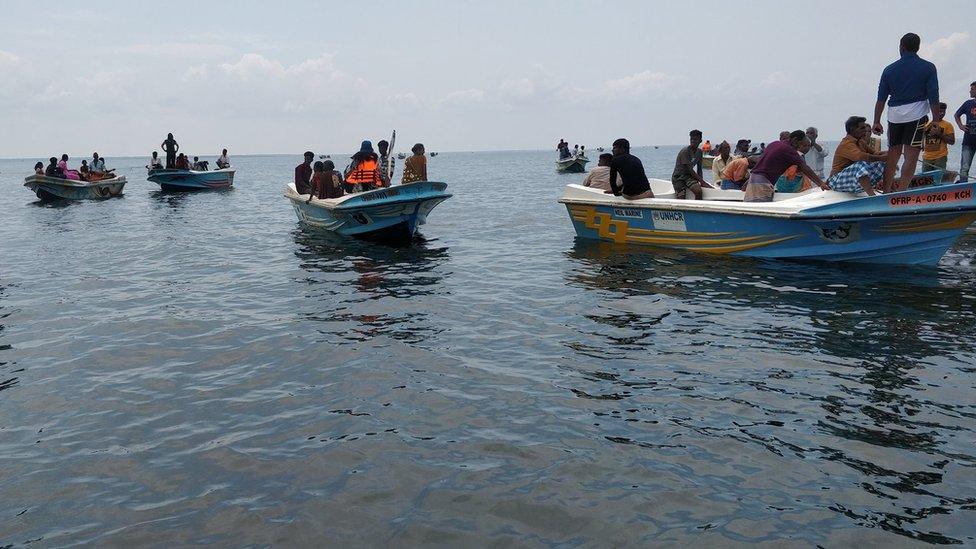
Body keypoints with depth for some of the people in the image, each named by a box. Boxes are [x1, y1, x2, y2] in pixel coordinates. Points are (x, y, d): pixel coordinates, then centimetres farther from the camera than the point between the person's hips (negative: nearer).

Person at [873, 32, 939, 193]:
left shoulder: (889, 69, 8)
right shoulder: (928, 68, 1)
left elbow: (881, 99, 8)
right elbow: (933, 97, -3)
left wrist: (877, 122, 14)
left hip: (894, 116, 3)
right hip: (916, 115, -3)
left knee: (893, 154, 16)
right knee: (911, 157, -5)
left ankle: (885, 191, 17)